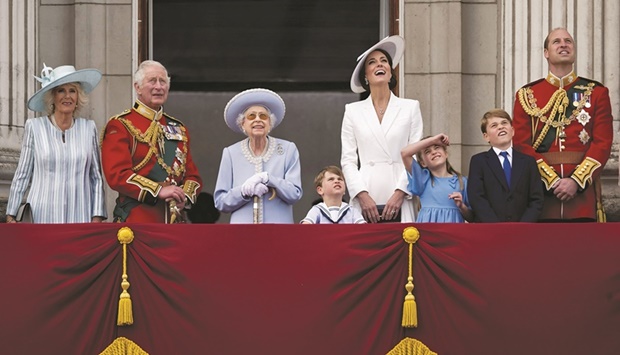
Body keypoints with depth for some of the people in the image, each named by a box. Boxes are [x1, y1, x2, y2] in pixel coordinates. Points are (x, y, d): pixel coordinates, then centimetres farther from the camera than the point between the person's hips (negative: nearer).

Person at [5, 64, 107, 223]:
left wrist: (97, 217, 3)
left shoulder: (89, 128, 8)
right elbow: (22, 176, 7)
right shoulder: (34, 127, 4)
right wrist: (11, 215, 3)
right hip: (43, 216, -1)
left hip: (80, 216, 1)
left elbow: (97, 178, 11)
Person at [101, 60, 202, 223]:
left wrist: (184, 196, -3)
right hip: (136, 220, -5)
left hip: (175, 220, 5)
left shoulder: (178, 129, 19)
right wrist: (158, 190, -18)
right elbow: (117, 174, -11)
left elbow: (192, 175, 19)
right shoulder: (119, 126, 0)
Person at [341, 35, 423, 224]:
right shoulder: (353, 111, 13)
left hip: (399, 202, 0)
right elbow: (348, 160, 8)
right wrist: (362, 195, -6)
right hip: (366, 202, 0)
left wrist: (400, 193, -7)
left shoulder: (410, 107, 11)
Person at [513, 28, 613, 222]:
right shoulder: (526, 95, 9)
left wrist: (576, 181, -12)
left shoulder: (596, 92, 9)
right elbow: (522, 145, 1)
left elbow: (603, 143, 1)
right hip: (541, 190, 0)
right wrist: (552, 180, -12)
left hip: (583, 188, 0)